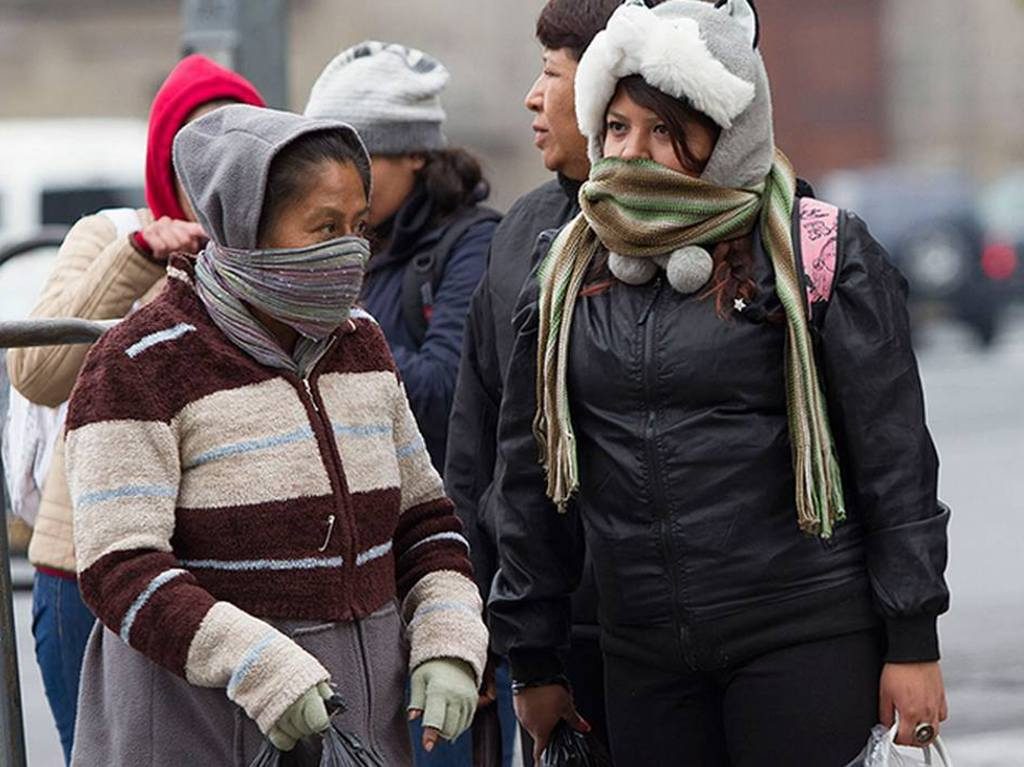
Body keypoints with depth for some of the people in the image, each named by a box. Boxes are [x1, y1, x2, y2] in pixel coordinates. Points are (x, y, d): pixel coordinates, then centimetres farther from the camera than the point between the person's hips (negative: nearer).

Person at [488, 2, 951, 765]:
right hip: (643, 657, 4)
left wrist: (913, 642, -6)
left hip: (807, 640, -4)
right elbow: (532, 472, 15)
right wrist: (534, 660, 14)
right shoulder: (570, 277, 11)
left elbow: (894, 457, -3)